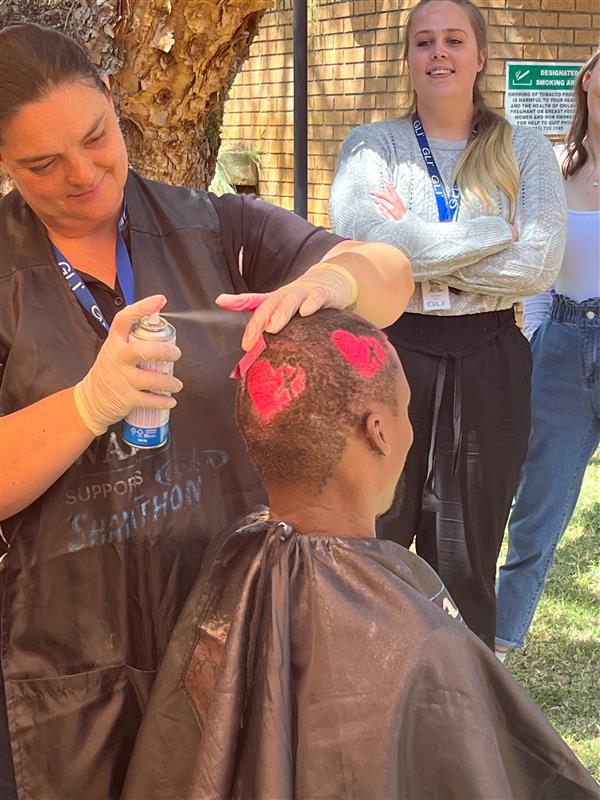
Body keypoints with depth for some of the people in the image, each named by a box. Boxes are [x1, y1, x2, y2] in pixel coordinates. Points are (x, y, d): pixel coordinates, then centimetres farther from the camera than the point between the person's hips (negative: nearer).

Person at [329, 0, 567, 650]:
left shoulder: (524, 151, 7)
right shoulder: (372, 145, 5)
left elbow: (540, 266, -9)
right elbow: (356, 233, -16)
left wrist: (417, 254, -11)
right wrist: (494, 234, -12)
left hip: (487, 364, 1)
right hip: (388, 354, 0)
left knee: (466, 565, 9)